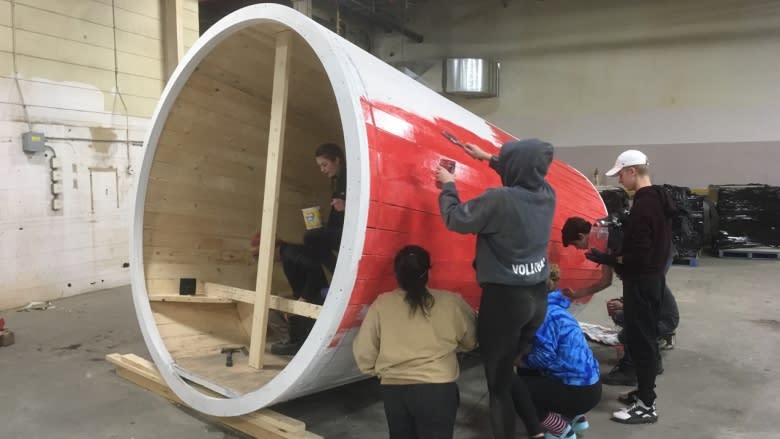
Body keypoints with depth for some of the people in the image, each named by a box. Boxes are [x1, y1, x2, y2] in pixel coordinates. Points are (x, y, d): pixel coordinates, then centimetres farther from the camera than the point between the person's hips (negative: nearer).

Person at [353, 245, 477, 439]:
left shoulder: (381, 304, -2)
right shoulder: (450, 302, -5)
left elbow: (363, 352, 3)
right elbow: (470, 342, 11)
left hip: (393, 389, 2)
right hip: (437, 389, -2)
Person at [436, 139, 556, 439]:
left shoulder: (499, 200, -22)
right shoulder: (547, 194, -1)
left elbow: (455, 219, -10)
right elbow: (524, 176, 21)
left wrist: (448, 185, 7)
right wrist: (489, 159, 30)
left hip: (505, 298, -7)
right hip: (538, 295, 7)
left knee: (499, 378, 7)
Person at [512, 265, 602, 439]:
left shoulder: (546, 313, -18)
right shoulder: (551, 307, 11)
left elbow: (545, 357, -21)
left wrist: (519, 359, -6)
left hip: (579, 390, -10)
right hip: (585, 385, 10)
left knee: (513, 386, -12)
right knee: (525, 375, 22)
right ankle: (574, 417, 22)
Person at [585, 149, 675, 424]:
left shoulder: (643, 206, -22)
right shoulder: (659, 200, 10)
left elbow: (639, 255, -25)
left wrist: (607, 260, -14)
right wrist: (616, 257, 13)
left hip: (641, 282, -10)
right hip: (653, 278, 10)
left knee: (639, 340, -3)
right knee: (646, 338, 17)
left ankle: (646, 406, 5)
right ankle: (645, 391, 29)